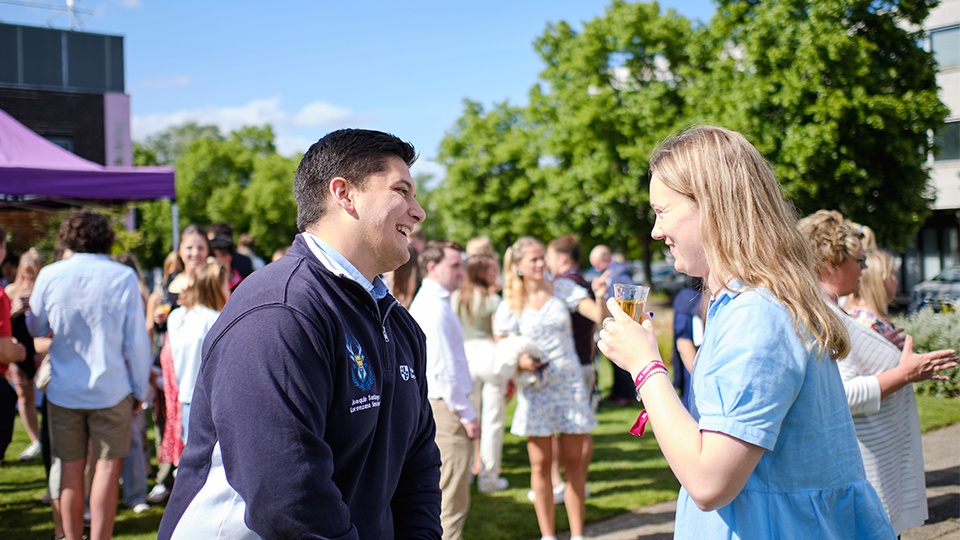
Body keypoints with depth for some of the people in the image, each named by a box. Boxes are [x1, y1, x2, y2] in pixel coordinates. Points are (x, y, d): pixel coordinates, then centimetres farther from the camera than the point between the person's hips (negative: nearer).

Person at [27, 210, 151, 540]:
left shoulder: (50, 275, -3)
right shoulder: (124, 277, -6)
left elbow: (36, 328, 12)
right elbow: (137, 340, -4)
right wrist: (140, 389, 5)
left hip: (63, 389, 2)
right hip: (110, 389, -2)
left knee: (71, 467, 11)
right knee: (108, 465, 4)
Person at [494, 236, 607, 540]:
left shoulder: (564, 289, 1)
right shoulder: (510, 306, -1)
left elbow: (600, 316, -6)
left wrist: (601, 297, -27)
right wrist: (519, 361, -17)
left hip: (570, 382, 1)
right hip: (536, 388, -1)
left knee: (574, 462, 4)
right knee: (541, 465, 3)